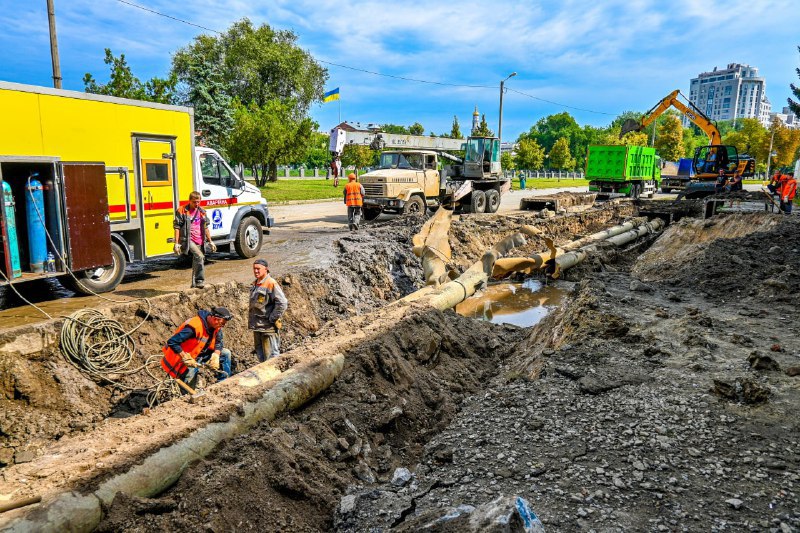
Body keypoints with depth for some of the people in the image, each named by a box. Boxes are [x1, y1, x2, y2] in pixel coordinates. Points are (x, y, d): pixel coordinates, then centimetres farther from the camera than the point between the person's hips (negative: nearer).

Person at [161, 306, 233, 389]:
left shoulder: (216, 325, -11)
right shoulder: (194, 327, -34)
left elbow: (218, 342, 0)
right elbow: (172, 342, -33)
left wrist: (216, 356, -19)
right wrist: (186, 358, -33)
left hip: (202, 352, 7)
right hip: (186, 357, -7)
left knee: (226, 353, -2)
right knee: (189, 386, -11)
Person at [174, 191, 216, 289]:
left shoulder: (202, 212, 13)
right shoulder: (182, 211, -3)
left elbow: (205, 228, 19)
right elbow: (177, 228, -4)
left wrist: (210, 242, 17)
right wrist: (177, 243, -10)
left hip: (199, 242, 6)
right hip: (187, 240, -6)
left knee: (196, 262, 11)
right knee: (199, 256, -26)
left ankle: (194, 284, 24)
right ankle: (200, 280, -20)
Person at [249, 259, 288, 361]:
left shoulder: (271, 284, -16)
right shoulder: (255, 284, 11)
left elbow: (282, 303, -21)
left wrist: (272, 319, -17)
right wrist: (251, 320, 17)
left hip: (269, 327, -9)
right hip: (257, 326, 9)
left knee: (271, 356, -3)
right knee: (260, 354, 19)